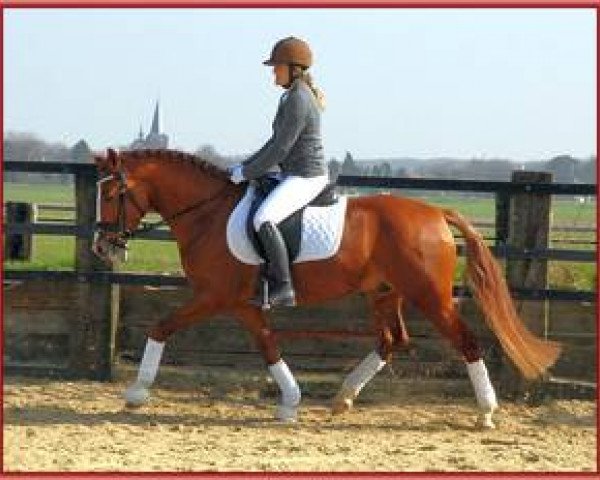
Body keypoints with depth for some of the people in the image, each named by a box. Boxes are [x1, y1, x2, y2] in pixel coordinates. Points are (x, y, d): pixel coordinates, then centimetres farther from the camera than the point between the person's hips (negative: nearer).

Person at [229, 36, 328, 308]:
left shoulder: (298, 101, -17)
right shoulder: (292, 97, 15)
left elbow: (280, 149, -19)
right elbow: (277, 143, 21)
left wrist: (247, 173, -11)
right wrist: (246, 166, 15)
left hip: (305, 178, -11)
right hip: (296, 176, 11)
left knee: (263, 219, -30)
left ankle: (284, 289, -29)